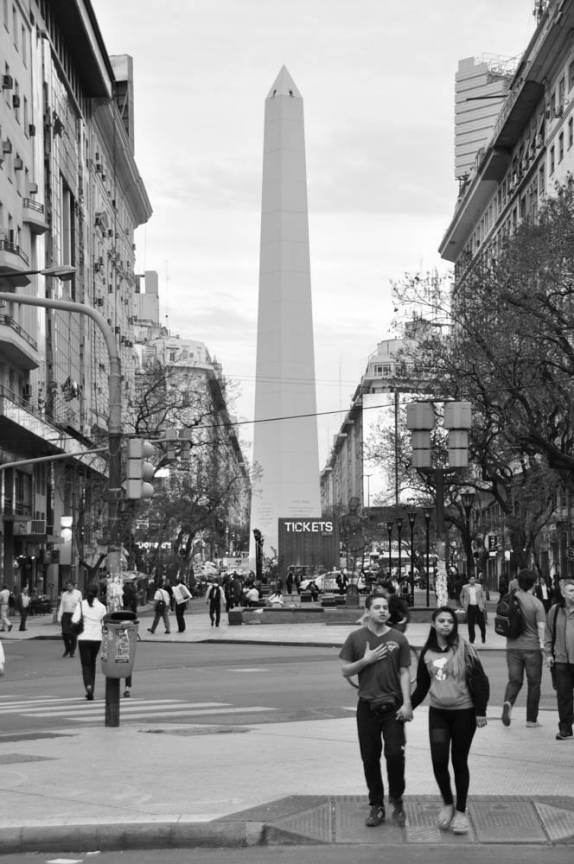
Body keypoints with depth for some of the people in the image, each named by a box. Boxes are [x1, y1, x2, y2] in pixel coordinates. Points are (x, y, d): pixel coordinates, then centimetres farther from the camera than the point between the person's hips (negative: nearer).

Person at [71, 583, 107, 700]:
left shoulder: (81, 604, -4)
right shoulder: (102, 607, 0)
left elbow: (74, 620, -14)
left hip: (84, 638, -2)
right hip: (97, 638, 2)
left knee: (85, 665, 1)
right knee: (92, 664, 19)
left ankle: (88, 687, -23)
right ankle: (91, 690, 22)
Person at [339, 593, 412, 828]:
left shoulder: (398, 639, 2)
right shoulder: (356, 638, 3)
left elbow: (404, 673, 2)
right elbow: (345, 670, 4)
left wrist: (407, 703, -6)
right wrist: (365, 660, -12)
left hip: (393, 706, -1)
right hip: (367, 705, 1)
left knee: (396, 754, -6)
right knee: (370, 758, 5)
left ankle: (396, 800, 15)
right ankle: (376, 805, 17)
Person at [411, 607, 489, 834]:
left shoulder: (464, 649, -9)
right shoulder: (427, 652, 3)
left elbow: (479, 681, -8)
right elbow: (422, 685, 14)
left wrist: (481, 711, -11)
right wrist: (408, 707, 8)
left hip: (463, 712, -3)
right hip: (437, 711, 3)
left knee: (459, 762, 5)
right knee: (439, 760, -7)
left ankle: (461, 811, 18)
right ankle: (447, 803, 17)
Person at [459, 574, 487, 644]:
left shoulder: (479, 586, 5)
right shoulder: (465, 588, 4)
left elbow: (483, 596, 8)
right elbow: (461, 596, 15)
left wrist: (483, 605, -1)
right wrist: (463, 605, 6)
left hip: (478, 607, 0)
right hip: (470, 607, 0)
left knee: (481, 623, 1)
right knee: (470, 624, 0)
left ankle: (483, 638, 19)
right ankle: (471, 639, 9)